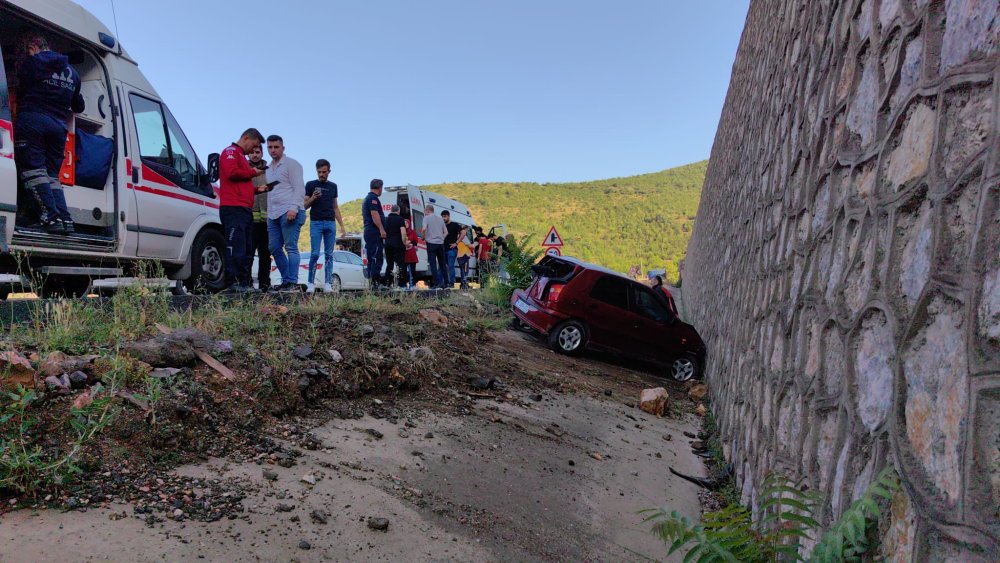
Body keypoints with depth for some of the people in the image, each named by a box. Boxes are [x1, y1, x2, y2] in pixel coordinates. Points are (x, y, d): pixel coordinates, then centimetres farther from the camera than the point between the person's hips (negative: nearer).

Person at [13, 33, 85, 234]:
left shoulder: (30, 63, 4)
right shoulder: (71, 72, 21)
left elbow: (21, 93, 8)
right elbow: (79, 106, 30)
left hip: (32, 121, -5)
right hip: (59, 125, 5)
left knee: (33, 169, -7)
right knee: (52, 174, 8)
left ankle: (51, 216, -20)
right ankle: (65, 218, -7)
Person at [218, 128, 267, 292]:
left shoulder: (241, 156, 29)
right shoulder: (231, 152, 1)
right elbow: (232, 173, -17)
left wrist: (257, 189, 19)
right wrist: (252, 172, -4)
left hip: (245, 209, 10)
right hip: (233, 208, -10)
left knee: (247, 249, 9)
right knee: (235, 247, -14)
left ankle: (245, 282, 11)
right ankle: (232, 283, -15)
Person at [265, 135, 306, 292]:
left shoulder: (291, 164, 0)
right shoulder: (269, 169, 23)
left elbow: (299, 188, -10)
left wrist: (293, 208, -21)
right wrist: (268, 213, 18)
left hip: (289, 212, -8)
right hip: (273, 214, 8)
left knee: (291, 248, -10)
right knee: (274, 248, 7)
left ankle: (292, 282, -10)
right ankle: (286, 280, 14)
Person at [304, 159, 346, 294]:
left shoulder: (333, 186, 14)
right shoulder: (311, 185, 5)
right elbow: (305, 206, 4)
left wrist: (342, 225, 11)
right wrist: (313, 198, -16)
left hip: (330, 223, 3)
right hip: (316, 223, -3)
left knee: (329, 255, 0)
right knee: (315, 254, -8)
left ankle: (327, 284, 2)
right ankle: (311, 283, -1)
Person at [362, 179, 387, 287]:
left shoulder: (366, 198, 25)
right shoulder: (373, 198, -7)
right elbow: (374, 214, -18)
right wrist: (382, 229, -23)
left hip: (368, 231, 10)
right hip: (375, 232, -10)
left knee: (371, 258, 10)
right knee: (377, 258, -14)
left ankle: (370, 282, 11)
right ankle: (374, 282, -20)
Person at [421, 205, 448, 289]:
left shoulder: (427, 218, -2)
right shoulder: (440, 219, 16)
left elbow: (424, 229, -18)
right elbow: (446, 232, 15)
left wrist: (424, 237, -3)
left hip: (431, 243, -5)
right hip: (440, 243, 5)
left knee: (433, 264, -3)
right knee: (442, 264, 13)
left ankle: (437, 284, -8)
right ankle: (445, 283, 14)